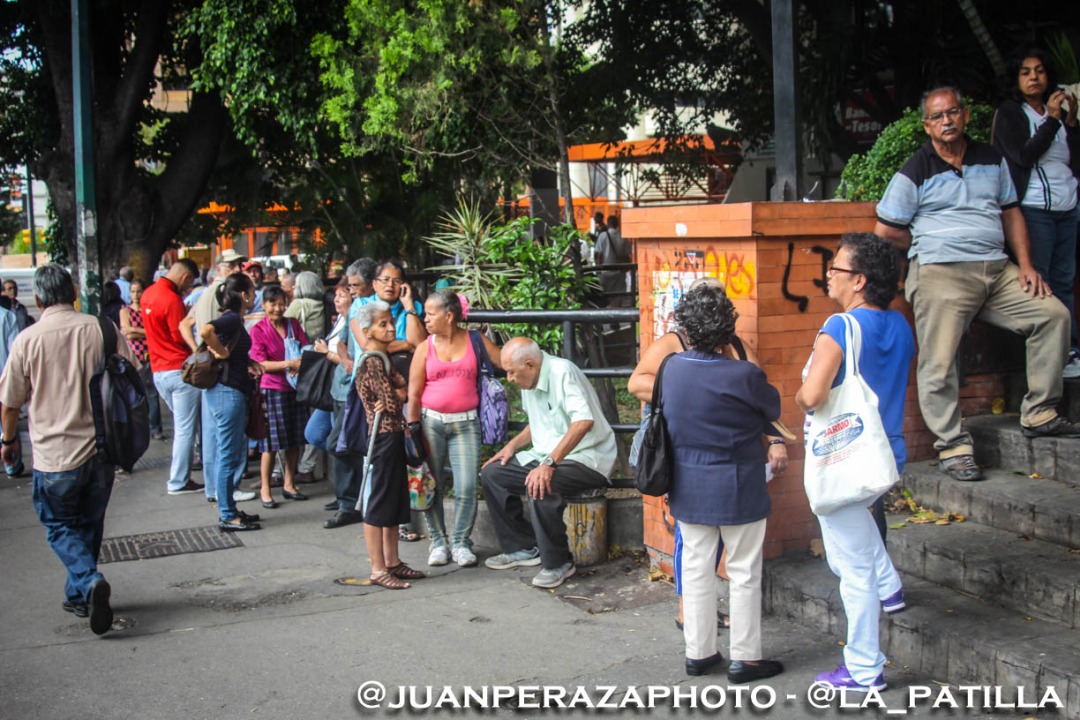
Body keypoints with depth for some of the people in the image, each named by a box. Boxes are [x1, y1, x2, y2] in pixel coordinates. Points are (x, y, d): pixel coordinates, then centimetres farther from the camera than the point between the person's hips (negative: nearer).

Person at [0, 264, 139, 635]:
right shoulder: (101, 329, -5)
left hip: (54, 454, -2)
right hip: (101, 448, 3)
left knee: (60, 525, 12)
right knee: (89, 524, 19)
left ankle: (89, 581, -12)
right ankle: (78, 596, 29)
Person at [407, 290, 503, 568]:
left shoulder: (476, 341, 3)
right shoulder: (425, 348, 3)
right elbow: (414, 393, 2)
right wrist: (413, 427, -3)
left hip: (466, 423, -1)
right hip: (431, 422, 1)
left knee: (467, 487, -6)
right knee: (432, 486, 5)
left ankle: (461, 542, 12)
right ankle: (439, 542, 20)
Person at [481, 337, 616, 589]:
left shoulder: (562, 372, -21)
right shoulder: (529, 382, 8)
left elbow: (585, 421, -34)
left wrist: (549, 463, -36)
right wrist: (513, 445, 8)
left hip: (586, 458, -10)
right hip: (548, 455, 10)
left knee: (538, 487, -35)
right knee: (491, 474, 3)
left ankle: (558, 563, -16)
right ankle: (523, 548, 11)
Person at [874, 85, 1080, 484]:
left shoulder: (991, 160, 15)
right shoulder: (915, 171, 0)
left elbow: (1010, 212, 18)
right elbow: (885, 230, 0)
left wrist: (1026, 265, 7)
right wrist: (931, 245, 7)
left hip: (997, 270, 5)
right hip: (941, 274, -5)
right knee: (939, 361, -12)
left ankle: (1039, 414, 3)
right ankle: (952, 445, -3)